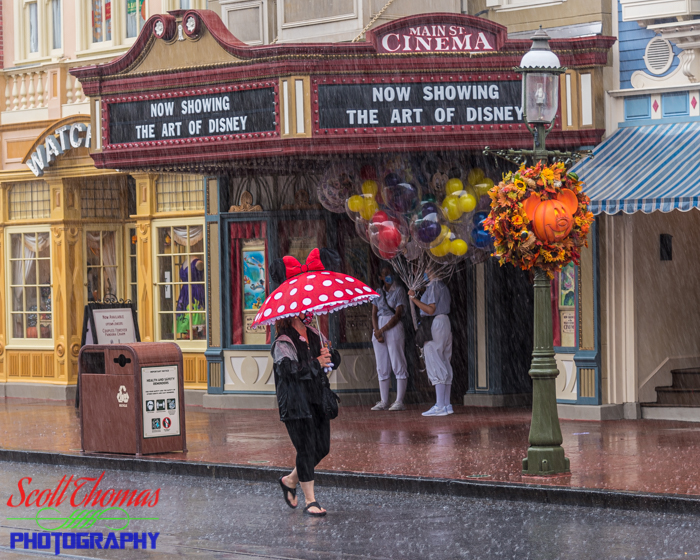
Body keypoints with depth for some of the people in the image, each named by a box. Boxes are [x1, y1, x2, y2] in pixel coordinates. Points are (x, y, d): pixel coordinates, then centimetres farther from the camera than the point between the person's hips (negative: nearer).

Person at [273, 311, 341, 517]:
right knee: (306, 448, -6)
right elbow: (290, 369, -22)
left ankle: (291, 480, 31)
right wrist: (316, 363, -18)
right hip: (296, 403, -7)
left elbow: (335, 360, 14)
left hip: (318, 400, 7)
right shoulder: (283, 343, -9)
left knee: (322, 447, 8)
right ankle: (310, 501, 1)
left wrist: (329, 355, -9)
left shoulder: (316, 336, 13)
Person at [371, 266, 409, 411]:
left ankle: (399, 401, -10)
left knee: (398, 365, -8)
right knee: (382, 368, 4)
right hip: (378, 329, 6)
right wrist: (376, 331, -7)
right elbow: (374, 314, 9)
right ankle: (384, 402, 5)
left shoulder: (399, 290, 1)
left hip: (394, 328, -6)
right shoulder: (378, 293, 16)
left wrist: (383, 329, -12)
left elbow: (398, 315, -7)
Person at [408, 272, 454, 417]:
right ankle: (446, 404, 7)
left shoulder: (433, 286, -11)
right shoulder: (443, 287, 18)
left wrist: (414, 299, -16)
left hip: (435, 323, -10)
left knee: (436, 365, -10)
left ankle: (440, 406, -15)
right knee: (445, 364, 8)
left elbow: (431, 309, -17)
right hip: (445, 323, 10)